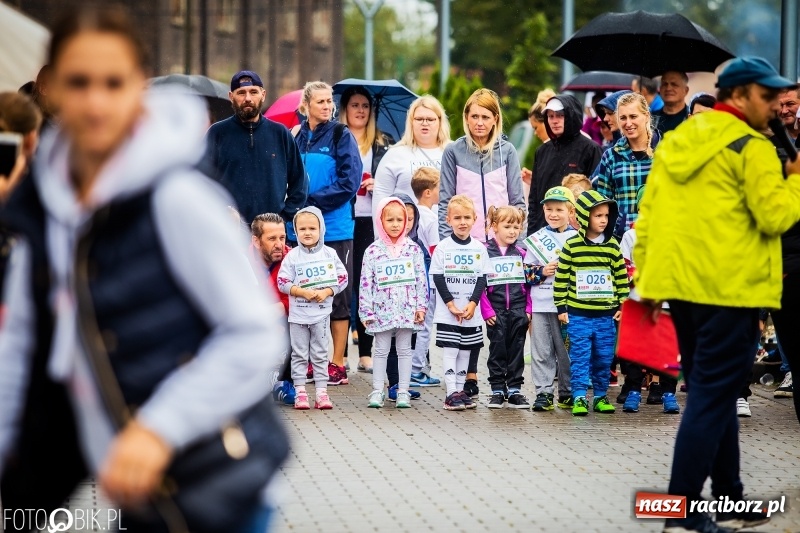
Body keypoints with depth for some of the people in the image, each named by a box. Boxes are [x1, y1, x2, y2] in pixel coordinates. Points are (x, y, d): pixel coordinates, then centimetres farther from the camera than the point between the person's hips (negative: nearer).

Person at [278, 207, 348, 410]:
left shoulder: (330, 254, 0)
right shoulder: (292, 256, -4)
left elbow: (342, 279, 1)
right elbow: (282, 282, -6)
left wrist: (326, 292, -13)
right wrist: (303, 292, -17)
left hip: (321, 312, 1)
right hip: (298, 313, -1)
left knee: (320, 354, 6)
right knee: (299, 354, 5)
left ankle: (321, 391, 9)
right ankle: (300, 392, 9)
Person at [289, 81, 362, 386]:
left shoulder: (341, 136, -1)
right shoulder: (296, 138, 11)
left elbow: (349, 183, -9)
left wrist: (312, 201, -13)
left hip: (335, 230, -4)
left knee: (336, 295, 0)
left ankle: (337, 365, 4)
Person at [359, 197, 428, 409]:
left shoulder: (413, 249, 2)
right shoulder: (373, 251, -1)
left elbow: (421, 279, 3)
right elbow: (366, 283, -2)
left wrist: (421, 306, -2)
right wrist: (366, 312, -5)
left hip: (407, 310, 1)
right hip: (382, 310, -1)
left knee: (404, 350, 7)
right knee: (381, 350, 6)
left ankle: (403, 391, 12)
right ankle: (377, 391, 11)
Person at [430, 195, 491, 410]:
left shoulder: (479, 248, 3)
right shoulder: (443, 247, -4)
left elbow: (482, 279, 2)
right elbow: (437, 278, -5)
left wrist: (472, 303, -10)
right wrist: (451, 304, -12)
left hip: (471, 312, 3)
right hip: (447, 311, -3)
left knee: (465, 350, 8)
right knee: (450, 350, -4)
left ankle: (460, 390, 16)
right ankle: (451, 393, -5)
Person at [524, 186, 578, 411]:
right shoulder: (536, 240, 8)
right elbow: (526, 272, 7)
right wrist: (542, 271, -9)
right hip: (540, 305, 2)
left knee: (566, 350, 5)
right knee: (541, 352, 3)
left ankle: (567, 393, 15)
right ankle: (543, 393, 8)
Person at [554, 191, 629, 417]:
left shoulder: (612, 245, 4)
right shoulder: (572, 245, -4)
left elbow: (622, 276, 10)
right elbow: (561, 277, 0)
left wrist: (622, 304, 7)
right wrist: (561, 307, -1)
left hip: (606, 315, 3)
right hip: (578, 314, -2)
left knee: (604, 358, 8)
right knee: (579, 358, -1)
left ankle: (600, 396, 20)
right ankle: (579, 398, 4)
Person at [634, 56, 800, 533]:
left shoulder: (676, 143, 14)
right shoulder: (751, 146, -9)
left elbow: (647, 216, 14)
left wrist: (647, 279, 17)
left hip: (680, 285, 8)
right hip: (729, 290, -8)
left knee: (712, 393, 17)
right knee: (713, 398, -5)